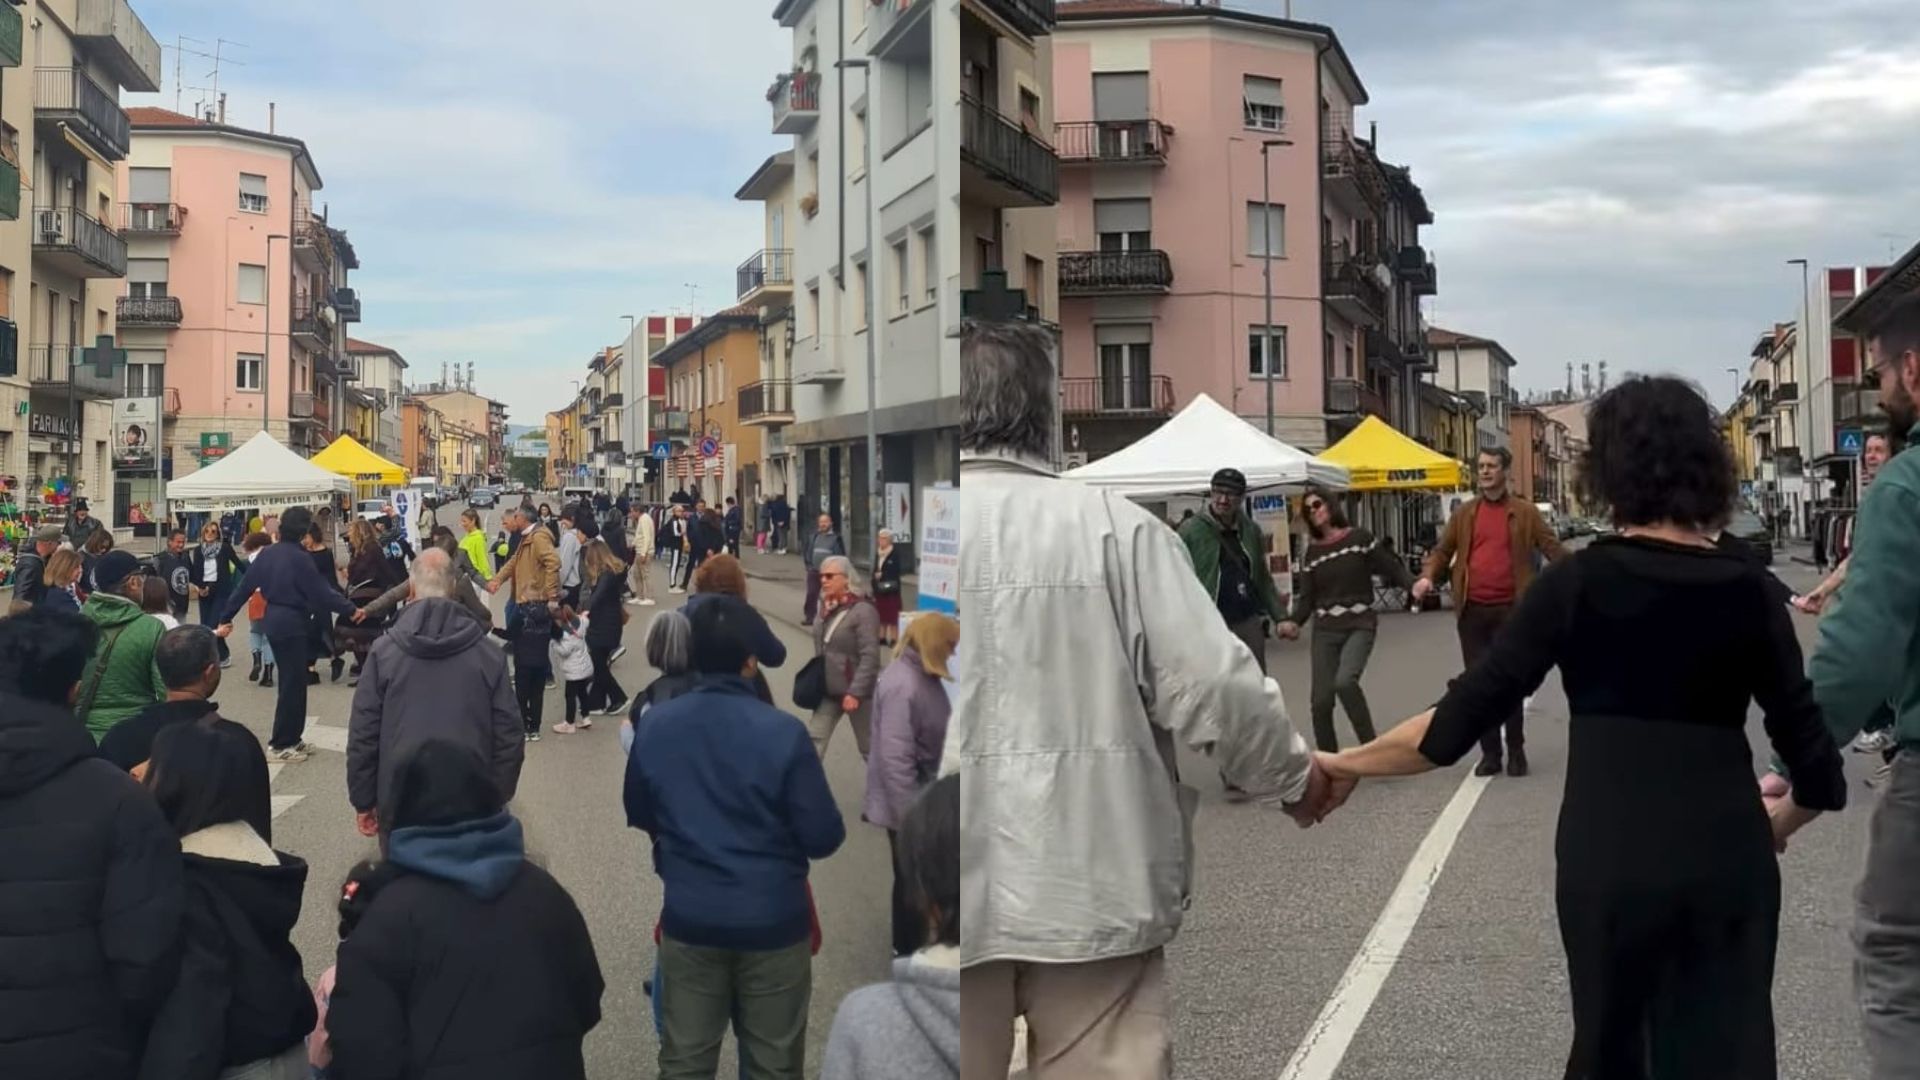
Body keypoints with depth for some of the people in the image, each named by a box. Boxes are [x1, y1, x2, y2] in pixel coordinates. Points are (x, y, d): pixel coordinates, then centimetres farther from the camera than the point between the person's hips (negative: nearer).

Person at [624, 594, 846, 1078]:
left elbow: (637, 818, 10)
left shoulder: (652, 726, -5)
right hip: (773, 922, -3)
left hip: (689, 920, 3)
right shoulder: (782, 731, -17)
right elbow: (824, 838, -13)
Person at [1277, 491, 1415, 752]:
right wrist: (1293, 621, -13)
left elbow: (1392, 568, -1)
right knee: (1321, 701, -2)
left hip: (1360, 624, -3)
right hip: (1325, 630, 4)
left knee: (1345, 681, -28)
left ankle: (1370, 745, -10)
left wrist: (1414, 584, -21)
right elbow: (1307, 597, 6)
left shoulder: (1359, 538, 0)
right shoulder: (1311, 553, 9)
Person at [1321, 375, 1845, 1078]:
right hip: (1727, 857, 1)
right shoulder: (1746, 589, 1)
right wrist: (1777, 824, 24)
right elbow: (1814, 760, 3)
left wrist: (1342, 764, 4)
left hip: (1609, 856, -1)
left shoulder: (1577, 583, -5)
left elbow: (1456, 726, -8)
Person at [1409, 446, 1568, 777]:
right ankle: (1490, 753, 14)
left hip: (1509, 610, -2)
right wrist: (1428, 577, -7)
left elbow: (1553, 549, 2)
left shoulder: (1525, 513, 4)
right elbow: (1442, 551, 12)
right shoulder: (1464, 513, 10)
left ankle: (1516, 751, 12)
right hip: (1472, 611, 2)